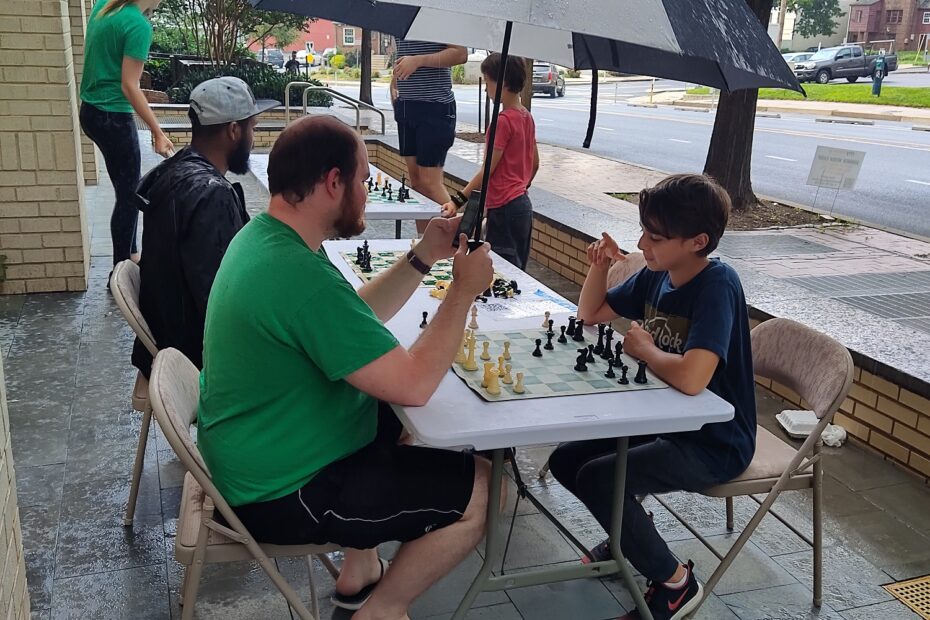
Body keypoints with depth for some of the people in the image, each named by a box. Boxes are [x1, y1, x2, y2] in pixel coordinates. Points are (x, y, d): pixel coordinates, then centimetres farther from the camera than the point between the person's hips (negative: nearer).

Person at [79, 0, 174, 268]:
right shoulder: (139, 25, -18)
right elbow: (129, 86, -21)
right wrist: (158, 133, -21)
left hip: (90, 111, 9)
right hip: (113, 118, -9)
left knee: (128, 188, 20)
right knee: (128, 195, 2)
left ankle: (130, 254, 30)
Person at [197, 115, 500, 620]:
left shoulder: (262, 236, 1)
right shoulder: (301, 275, -31)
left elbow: (359, 321, 11)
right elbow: (413, 384, -28)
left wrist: (424, 256, 2)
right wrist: (465, 288, -16)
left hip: (255, 455, 10)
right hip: (283, 495, -10)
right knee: (483, 490, -5)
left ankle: (359, 572, 31)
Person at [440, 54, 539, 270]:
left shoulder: (503, 120, -16)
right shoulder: (526, 117, 9)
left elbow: (487, 170, -17)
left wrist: (458, 200, -14)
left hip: (504, 208, -9)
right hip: (523, 203, 9)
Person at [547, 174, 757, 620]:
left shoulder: (717, 284, -26)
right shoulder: (656, 274, -2)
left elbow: (690, 378, -40)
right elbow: (590, 315, 12)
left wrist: (640, 345, -21)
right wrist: (600, 264, -7)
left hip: (714, 442, -8)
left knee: (597, 478, -23)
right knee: (566, 461, 4)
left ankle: (675, 582, 0)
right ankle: (633, 536, 29)